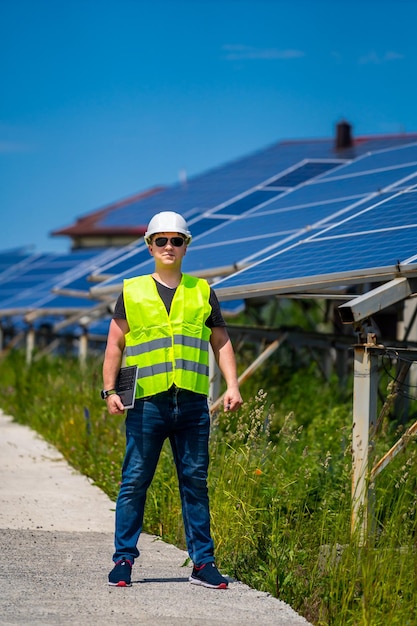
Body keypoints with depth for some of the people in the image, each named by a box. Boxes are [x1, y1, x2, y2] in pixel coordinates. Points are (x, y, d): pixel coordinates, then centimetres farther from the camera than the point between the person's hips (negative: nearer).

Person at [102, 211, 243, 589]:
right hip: (147, 401, -1)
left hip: (193, 402, 1)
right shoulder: (132, 291, 10)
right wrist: (110, 390, 0)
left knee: (195, 481, 4)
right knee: (135, 481, -1)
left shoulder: (202, 292, 14)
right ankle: (124, 559, 8)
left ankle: (203, 562, 9)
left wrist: (232, 385, 4)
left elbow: (221, 342, 16)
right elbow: (116, 343, 10)